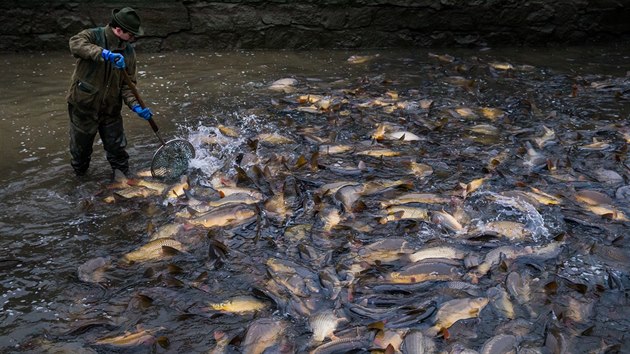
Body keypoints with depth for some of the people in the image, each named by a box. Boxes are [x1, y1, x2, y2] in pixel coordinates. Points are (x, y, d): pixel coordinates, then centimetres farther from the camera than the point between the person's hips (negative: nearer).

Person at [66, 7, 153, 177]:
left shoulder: (128, 52, 0)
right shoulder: (93, 36, -13)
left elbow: (127, 84, 0)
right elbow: (75, 44, -36)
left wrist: (135, 106, -16)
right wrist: (106, 54, -46)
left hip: (111, 110, 3)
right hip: (84, 107, -3)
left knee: (117, 149, 11)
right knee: (80, 148, 15)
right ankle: (79, 177, 40)